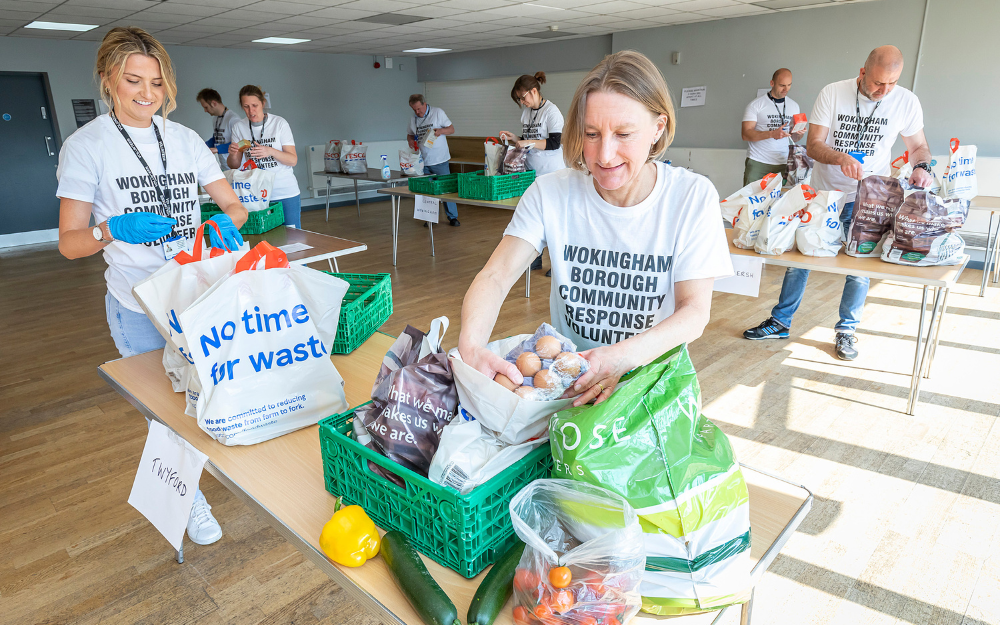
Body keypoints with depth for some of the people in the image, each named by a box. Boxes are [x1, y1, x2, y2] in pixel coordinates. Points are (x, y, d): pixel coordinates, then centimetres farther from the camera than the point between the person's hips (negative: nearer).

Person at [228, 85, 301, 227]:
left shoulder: (279, 123, -3)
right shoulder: (239, 126, 5)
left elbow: (293, 160, -6)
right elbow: (235, 166, 8)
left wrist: (271, 151, -23)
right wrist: (233, 154, -15)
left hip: (286, 193, -2)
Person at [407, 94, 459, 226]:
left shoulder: (438, 113, -3)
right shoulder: (413, 119, 8)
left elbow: (452, 129, 0)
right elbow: (409, 134, 20)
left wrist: (440, 131, -20)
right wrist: (410, 140, -3)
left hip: (440, 160, -4)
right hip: (422, 160, 4)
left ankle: (452, 217, 8)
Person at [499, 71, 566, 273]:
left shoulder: (551, 111, -11)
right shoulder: (526, 112, 12)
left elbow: (555, 143, -17)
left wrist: (530, 142, -23)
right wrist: (513, 138, 4)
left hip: (552, 173, -7)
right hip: (532, 173, 7)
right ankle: (535, 259, 21)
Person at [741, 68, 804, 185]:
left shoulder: (794, 106, 15)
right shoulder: (756, 105, -1)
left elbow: (794, 138, 18)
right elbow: (745, 134, -10)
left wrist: (799, 133, -6)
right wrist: (772, 134, -22)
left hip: (783, 164, 4)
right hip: (757, 164, -4)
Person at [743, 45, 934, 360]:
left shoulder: (906, 101, -6)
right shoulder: (833, 93, -11)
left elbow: (918, 146, 6)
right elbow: (814, 145, -12)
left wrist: (922, 167, -16)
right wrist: (841, 157, -32)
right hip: (822, 192, 0)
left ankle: (846, 331, 17)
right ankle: (780, 322, 17)